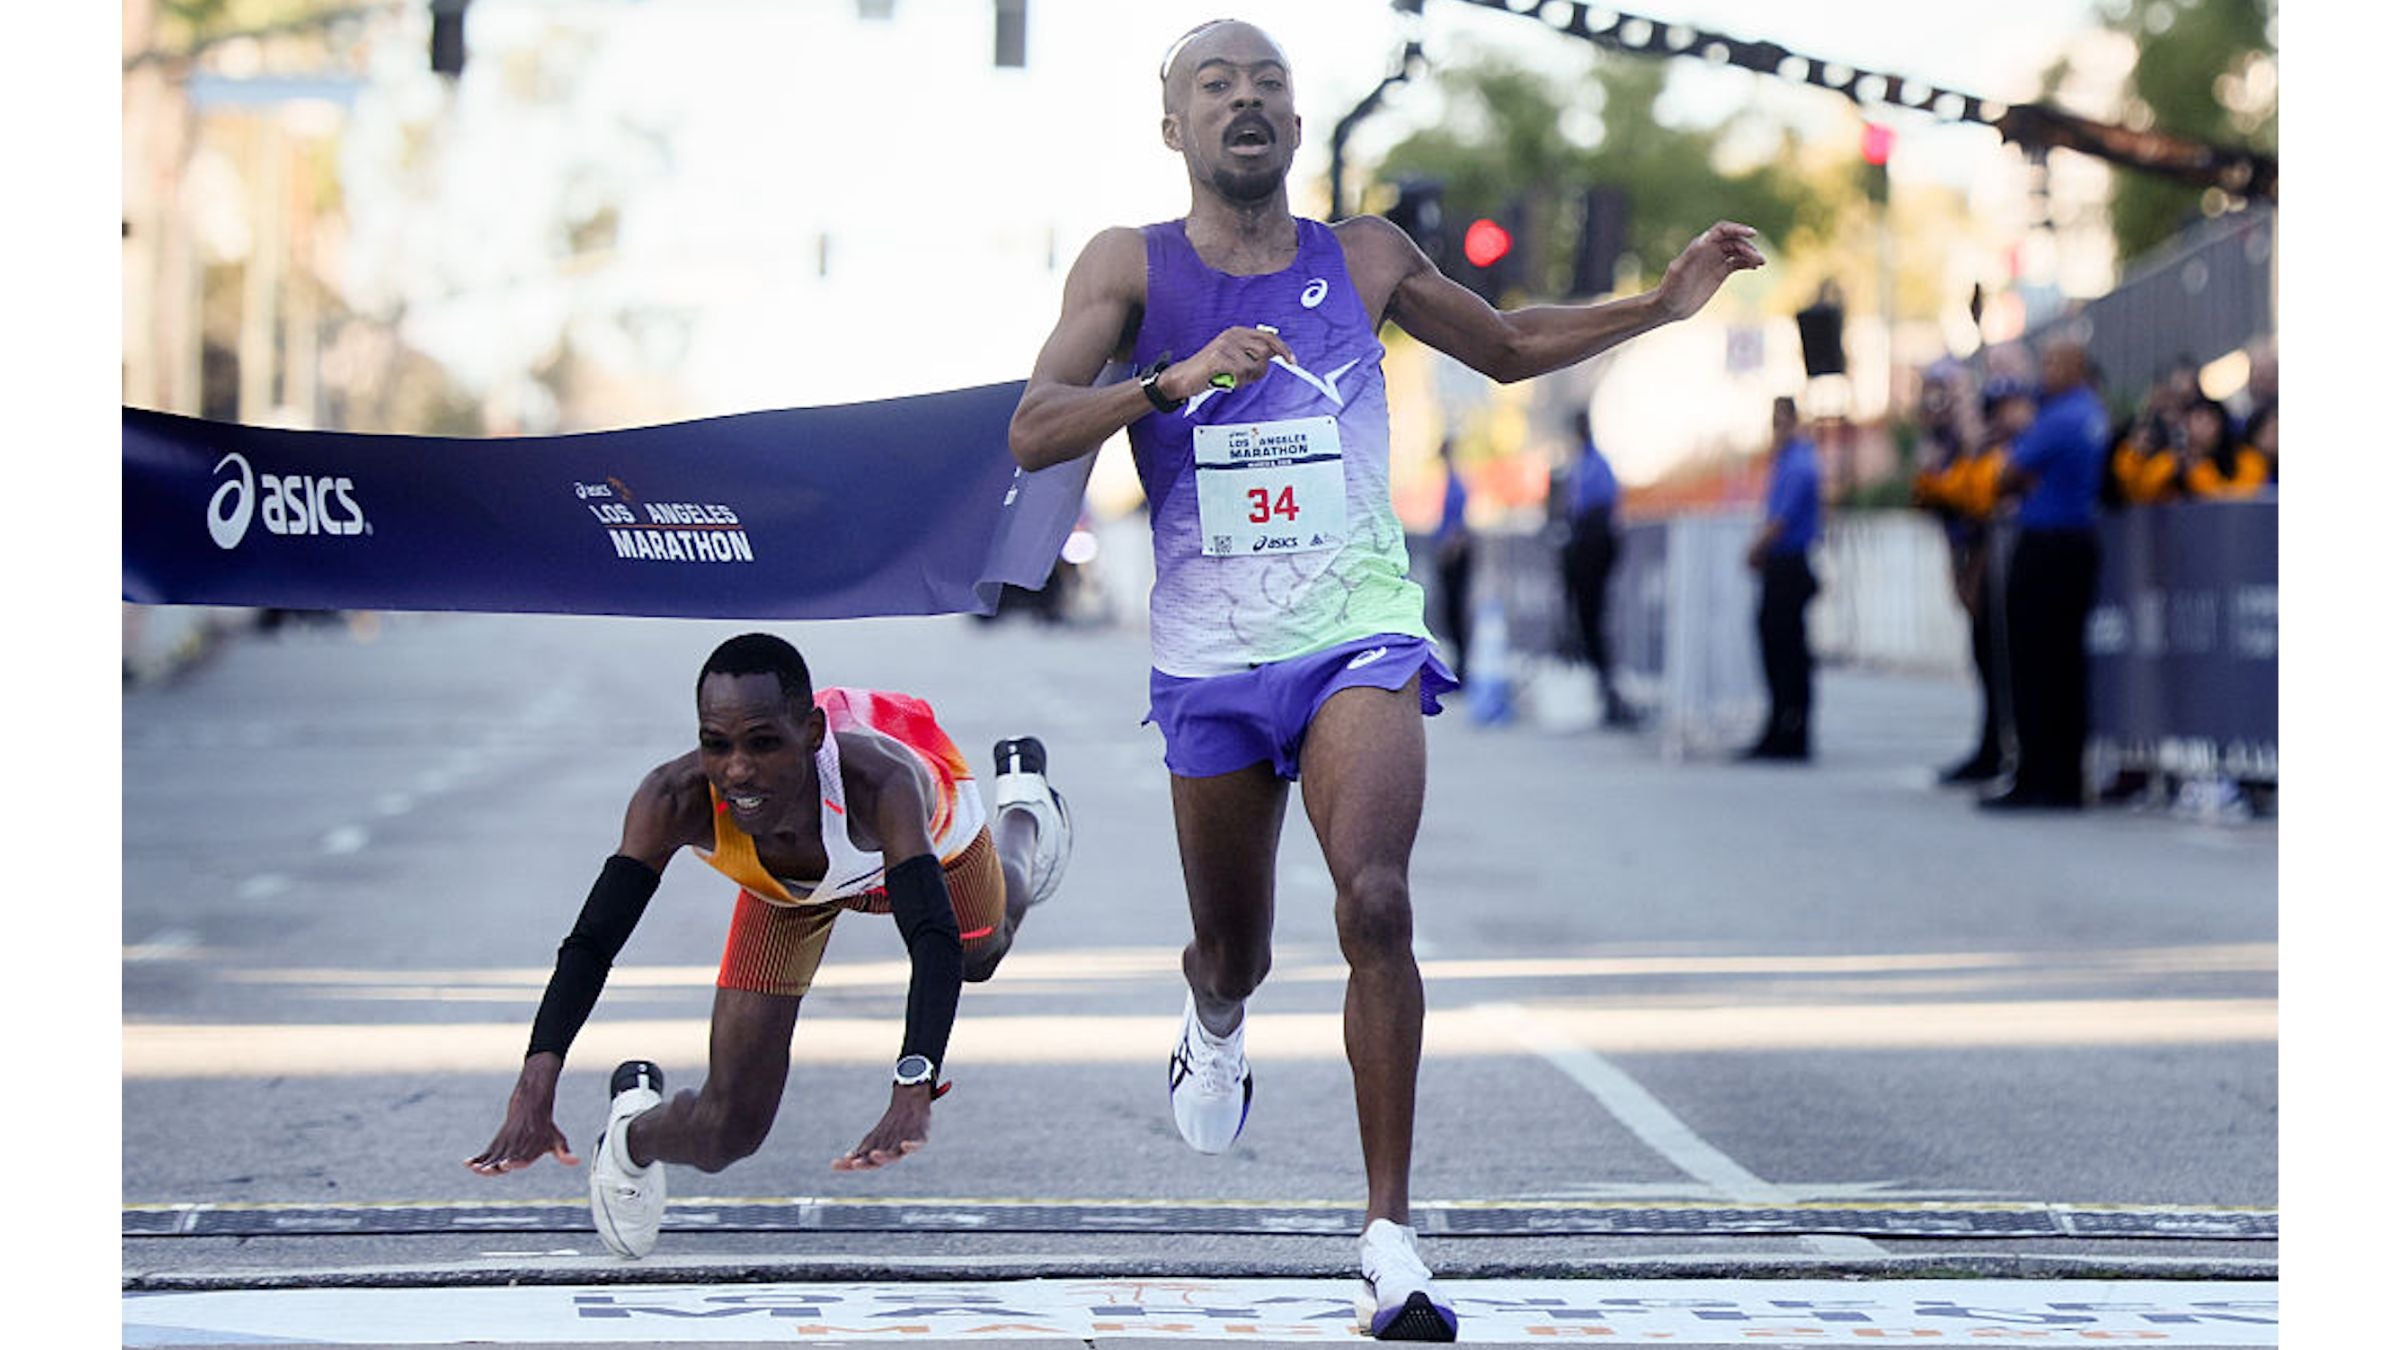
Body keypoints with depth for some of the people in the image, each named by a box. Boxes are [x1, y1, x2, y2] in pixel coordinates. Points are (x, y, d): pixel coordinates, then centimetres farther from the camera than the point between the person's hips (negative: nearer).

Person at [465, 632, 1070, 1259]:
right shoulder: (675, 800, -43)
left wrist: (913, 1093, -74)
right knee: (725, 1134, -8)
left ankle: (1022, 796, 63)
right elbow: (592, 942, -45)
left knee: (982, 953, 34)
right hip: (787, 888, 1)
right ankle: (631, 1130, 28)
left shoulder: (880, 781, -50)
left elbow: (936, 943, -58)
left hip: (935, 838, -1)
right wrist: (534, 1089, -60)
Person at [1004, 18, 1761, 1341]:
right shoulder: (1130, 266, 0)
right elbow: (1031, 433, -12)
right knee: (1232, 955, 12)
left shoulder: (1364, 259, 6)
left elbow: (1509, 346, 22)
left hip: (1358, 641, 0)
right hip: (1209, 662, 0)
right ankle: (1213, 1024, 52)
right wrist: (1178, 378, -27)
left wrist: (1658, 306, 10)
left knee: (1374, 901, -23)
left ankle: (1389, 1234, -19)